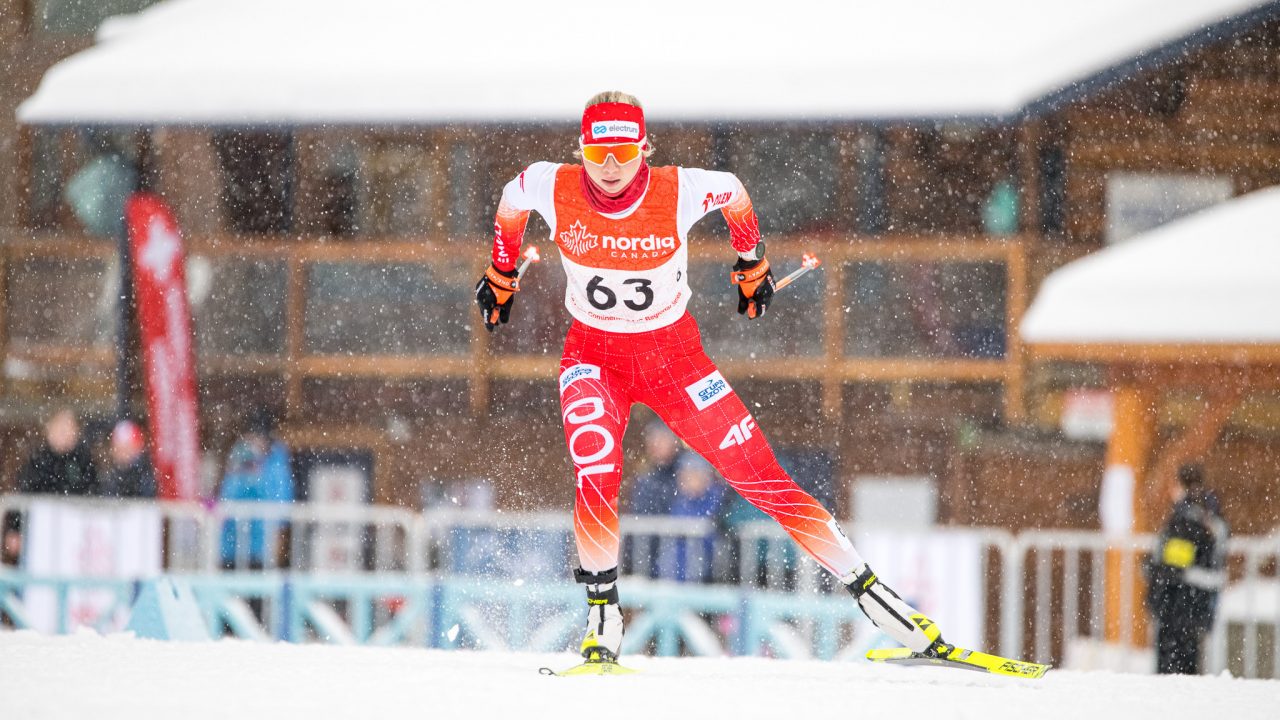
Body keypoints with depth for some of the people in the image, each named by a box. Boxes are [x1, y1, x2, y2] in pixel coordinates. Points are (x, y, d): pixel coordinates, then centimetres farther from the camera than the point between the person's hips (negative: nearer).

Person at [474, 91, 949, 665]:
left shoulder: (680, 191, -22)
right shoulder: (552, 189, -18)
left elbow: (734, 192, 2)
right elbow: (511, 201, 7)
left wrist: (751, 263, 16)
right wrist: (501, 273, 18)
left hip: (674, 354, -1)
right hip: (594, 354, 1)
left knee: (760, 478, -6)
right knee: (595, 481, -24)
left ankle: (864, 586, 0)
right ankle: (602, 614, -5)